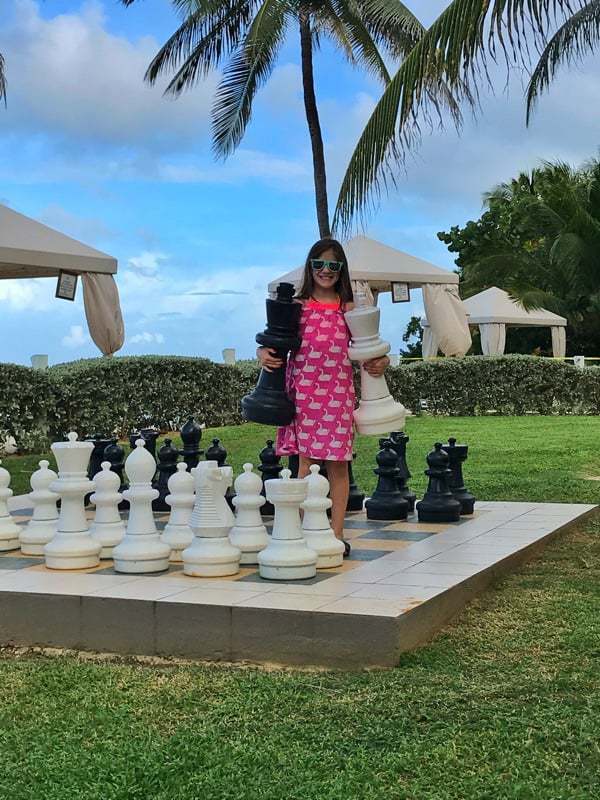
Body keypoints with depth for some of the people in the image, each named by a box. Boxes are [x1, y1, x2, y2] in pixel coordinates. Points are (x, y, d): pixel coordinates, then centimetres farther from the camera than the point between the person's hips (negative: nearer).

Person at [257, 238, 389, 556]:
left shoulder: (348, 308, 8)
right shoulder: (297, 305, 5)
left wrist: (380, 361, -9)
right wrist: (264, 354, -16)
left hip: (338, 390, 1)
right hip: (304, 389, -1)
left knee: (338, 463, 3)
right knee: (306, 461, 2)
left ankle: (336, 532, 11)